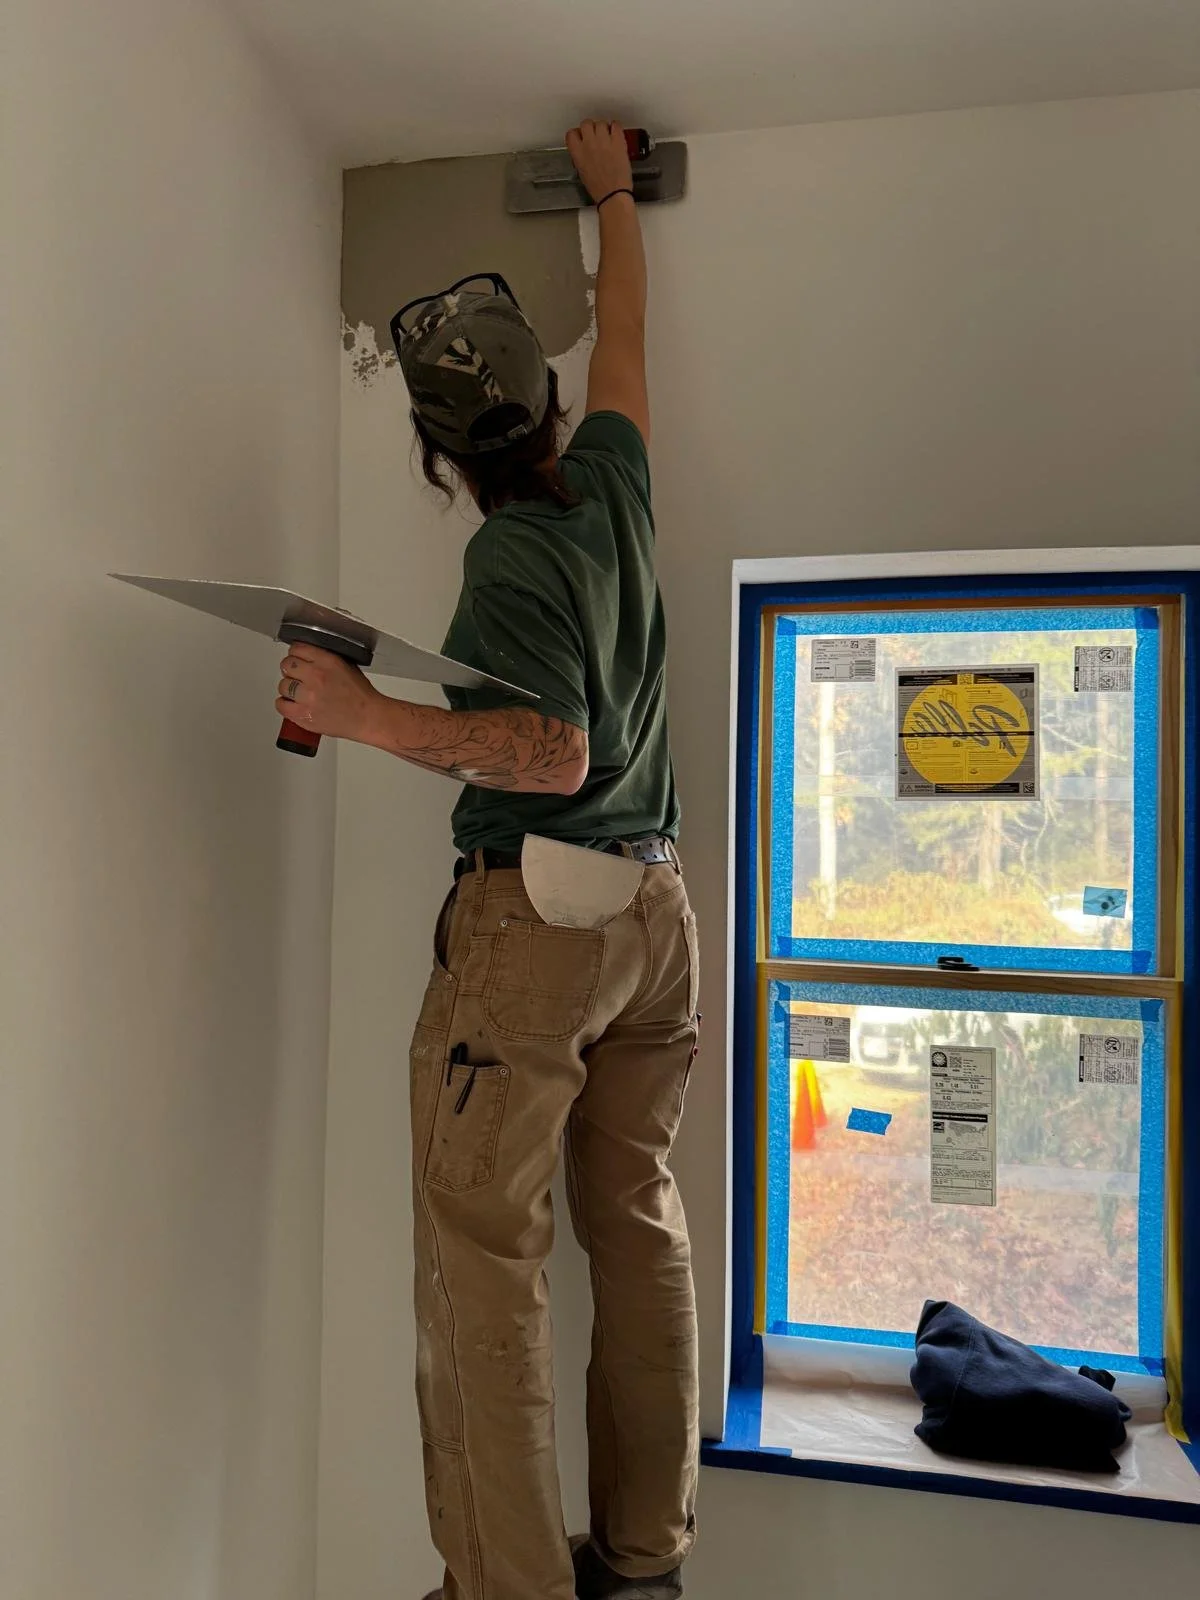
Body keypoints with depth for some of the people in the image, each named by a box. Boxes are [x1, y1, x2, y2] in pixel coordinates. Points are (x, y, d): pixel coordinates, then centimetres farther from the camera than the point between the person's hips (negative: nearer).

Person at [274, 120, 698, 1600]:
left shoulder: (512, 555, -11)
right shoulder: (609, 484, 9)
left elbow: (553, 756, -21)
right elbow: (623, 335, 27)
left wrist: (370, 718, -21)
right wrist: (614, 196, 42)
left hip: (533, 919, -8)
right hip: (652, 910, 8)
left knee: (481, 1256, 1)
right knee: (638, 1225, 12)